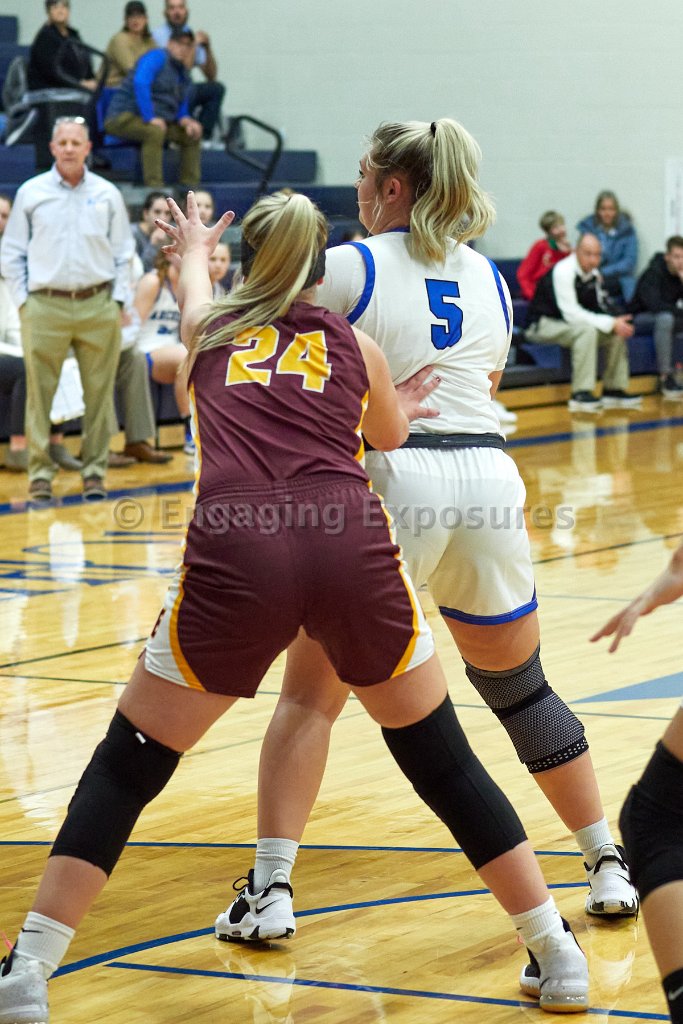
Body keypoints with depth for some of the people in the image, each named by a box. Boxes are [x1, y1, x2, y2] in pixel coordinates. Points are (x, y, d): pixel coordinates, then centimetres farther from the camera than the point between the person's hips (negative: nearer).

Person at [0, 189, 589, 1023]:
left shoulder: (210, 329, 23)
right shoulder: (354, 343, 22)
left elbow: (194, 280, 51)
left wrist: (192, 251, 73)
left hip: (235, 554, -1)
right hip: (353, 546, 1)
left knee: (124, 769, 13)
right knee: (444, 762, 18)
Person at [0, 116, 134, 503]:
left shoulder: (108, 194, 8)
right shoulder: (31, 192, 5)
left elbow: (123, 252, 12)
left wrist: (117, 299, 3)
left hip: (98, 307, 1)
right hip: (45, 307, -1)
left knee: (100, 392, 2)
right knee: (40, 392, -3)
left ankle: (95, 470, 9)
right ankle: (41, 472, 1)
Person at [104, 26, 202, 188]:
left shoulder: (183, 73, 16)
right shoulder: (157, 57, -11)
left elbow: (181, 108, 22)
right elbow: (140, 83, -27)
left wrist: (185, 120, -3)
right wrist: (150, 118, -32)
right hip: (125, 117, -9)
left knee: (191, 135, 2)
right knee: (155, 131, -36)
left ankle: (190, 186, 0)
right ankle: (154, 186, -41)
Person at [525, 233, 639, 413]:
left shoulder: (593, 273, 3)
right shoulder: (563, 272, -23)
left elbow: (600, 306, 10)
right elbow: (572, 313, -28)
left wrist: (616, 323, -14)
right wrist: (610, 323, -28)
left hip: (567, 323, 9)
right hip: (542, 325, -9)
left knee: (617, 333, -2)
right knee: (586, 330, -33)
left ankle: (614, 391, 3)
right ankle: (581, 394, -35)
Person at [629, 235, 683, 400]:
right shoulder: (653, 273, -17)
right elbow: (654, 304, -31)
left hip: (667, 317, 7)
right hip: (640, 318, -7)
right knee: (665, 318, -38)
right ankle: (665, 378, -36)